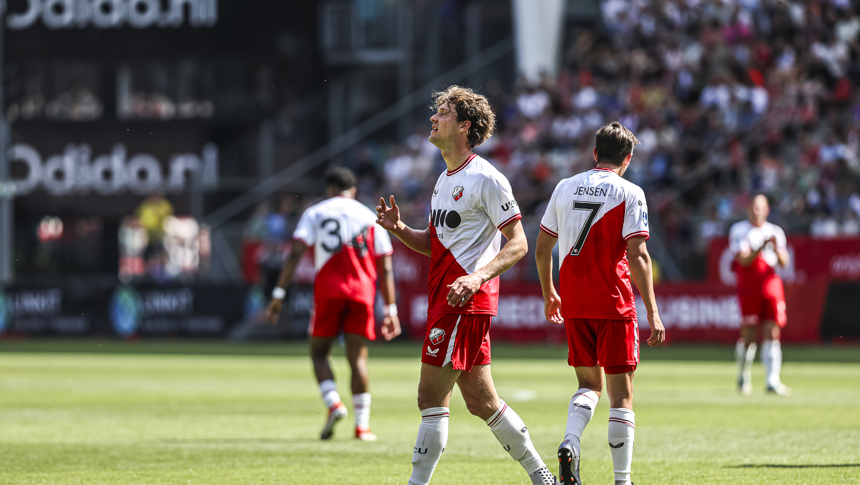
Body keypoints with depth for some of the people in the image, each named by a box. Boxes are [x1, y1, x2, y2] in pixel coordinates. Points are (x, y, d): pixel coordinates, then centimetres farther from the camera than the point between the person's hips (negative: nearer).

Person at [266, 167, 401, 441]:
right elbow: (385, 269, 12)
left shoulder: (315, 213, 10)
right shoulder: (371, 218, 16)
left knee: (319, 353, 10)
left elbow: (295, 254, -3)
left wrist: (279, 295, -5)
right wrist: (391, 311, 13)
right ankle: (362, 425, -1)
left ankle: (333, 403, -15)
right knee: (358, 357, 5)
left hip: (328, 291, -1)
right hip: (362, 294, 1)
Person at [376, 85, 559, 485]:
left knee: (431, 397, -10)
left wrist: (478, 276, -26)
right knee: (481, 402, 12)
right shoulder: (444, 180, 18)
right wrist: (399, 230, 5)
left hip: (466, 301, -9)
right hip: (444, 301, 9)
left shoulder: (485, 179, -11)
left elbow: (518, 244, -12)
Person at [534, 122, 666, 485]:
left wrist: (549, 294, 25)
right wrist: (652, 312, -11)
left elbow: (542, 248, 10)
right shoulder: (629, 194, -5)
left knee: (589, 383, 17)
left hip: (573, 304, 4)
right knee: (621, 393, 2)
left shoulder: (565, 188, 8)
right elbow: (637, 255, -13)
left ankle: (570, 443, -10)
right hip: (614, 305, -4)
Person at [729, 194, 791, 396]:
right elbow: (744, 259, -10)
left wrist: (776, 249, -13)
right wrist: (762, 247, -23)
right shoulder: (739, 231, 2)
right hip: (748, 289, -3)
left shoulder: (775, 232, 13)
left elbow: (783, 262, 7)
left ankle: (773, 381, -10)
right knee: (749, 335, -2)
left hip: (771, 287, 3)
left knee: (772, 334, -5)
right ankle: (743, 378, 18)